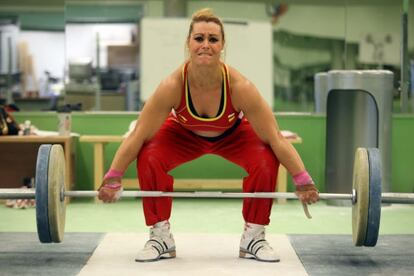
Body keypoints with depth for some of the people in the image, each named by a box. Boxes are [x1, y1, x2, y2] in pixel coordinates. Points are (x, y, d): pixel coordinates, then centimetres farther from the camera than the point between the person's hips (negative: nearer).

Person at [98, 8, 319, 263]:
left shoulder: (240, 87, -38)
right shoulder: (172, 86, -37)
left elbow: (276, 138, -30)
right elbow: (138, 136, -27)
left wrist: (303, 180, -29)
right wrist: (113, 179, -24)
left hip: (233, 135, 0)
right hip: (184, 134, 0)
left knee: (266, 161, -28)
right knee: (149, 158, -27)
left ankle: (254, 237, -7)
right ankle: (160, 237, -8)